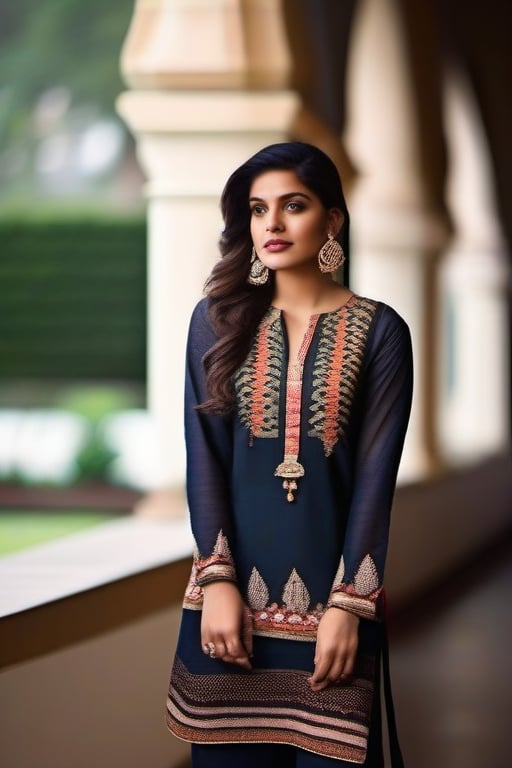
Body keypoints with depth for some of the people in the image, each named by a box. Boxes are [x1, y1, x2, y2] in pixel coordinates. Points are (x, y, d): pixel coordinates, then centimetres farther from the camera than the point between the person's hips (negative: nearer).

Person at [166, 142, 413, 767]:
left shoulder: (379, 331, 0)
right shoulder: (218, 318, 5)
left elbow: (376, 473, -4)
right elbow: (204, 455, 0)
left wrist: (348, 604, -11)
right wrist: (218, 581, -9)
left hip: (330, 586, -1)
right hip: (235, 584, 1)